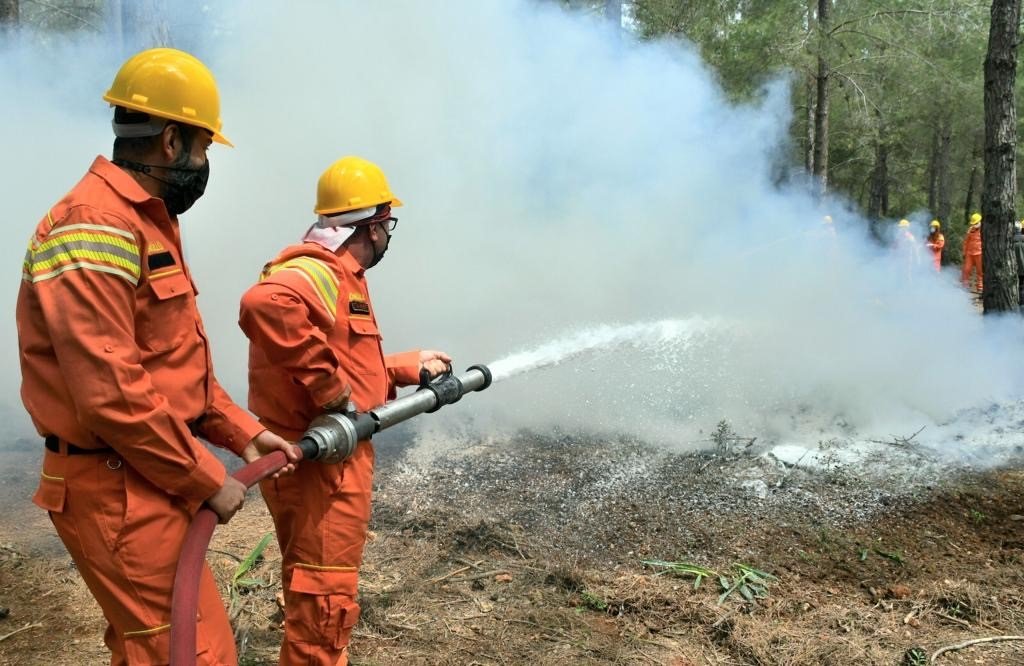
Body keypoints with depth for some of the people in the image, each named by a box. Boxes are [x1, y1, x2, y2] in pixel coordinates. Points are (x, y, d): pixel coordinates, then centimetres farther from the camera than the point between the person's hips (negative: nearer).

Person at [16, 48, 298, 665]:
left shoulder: (146, 223, 15)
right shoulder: (96, 227, -19)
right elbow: (111, 392, -26)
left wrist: (243, 433, 11)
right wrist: (207, 480, -17)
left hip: (148, 482, 10)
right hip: (118, 492, -10)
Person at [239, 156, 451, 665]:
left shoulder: (337, 275, 16)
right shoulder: (318, 273, -19)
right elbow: (263, 306, -42)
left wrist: (409, 367, 28)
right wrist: (333, 392, -35)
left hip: (327, 458, 11)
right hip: (319, 464, -11)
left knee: (314, 593, 24)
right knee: (325, 600, 2)